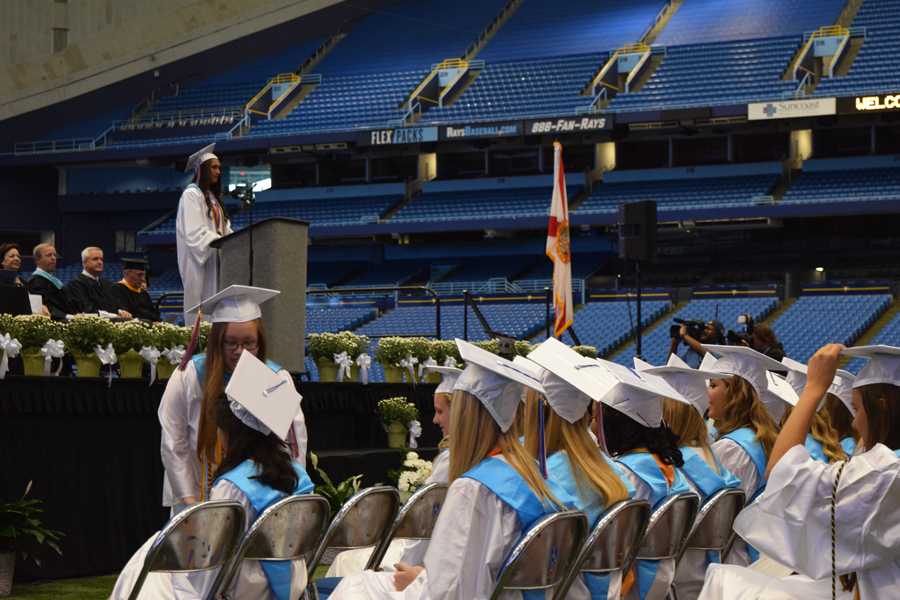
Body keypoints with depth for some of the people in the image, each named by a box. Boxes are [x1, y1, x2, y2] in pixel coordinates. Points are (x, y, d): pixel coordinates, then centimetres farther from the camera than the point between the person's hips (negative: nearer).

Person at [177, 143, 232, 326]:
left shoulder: (212, 196, 20)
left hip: (214, 259, 8)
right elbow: (195, 233, -17)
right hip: (199, 260, -8)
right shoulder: (191, 194, -8)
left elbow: (224, 228, 18)